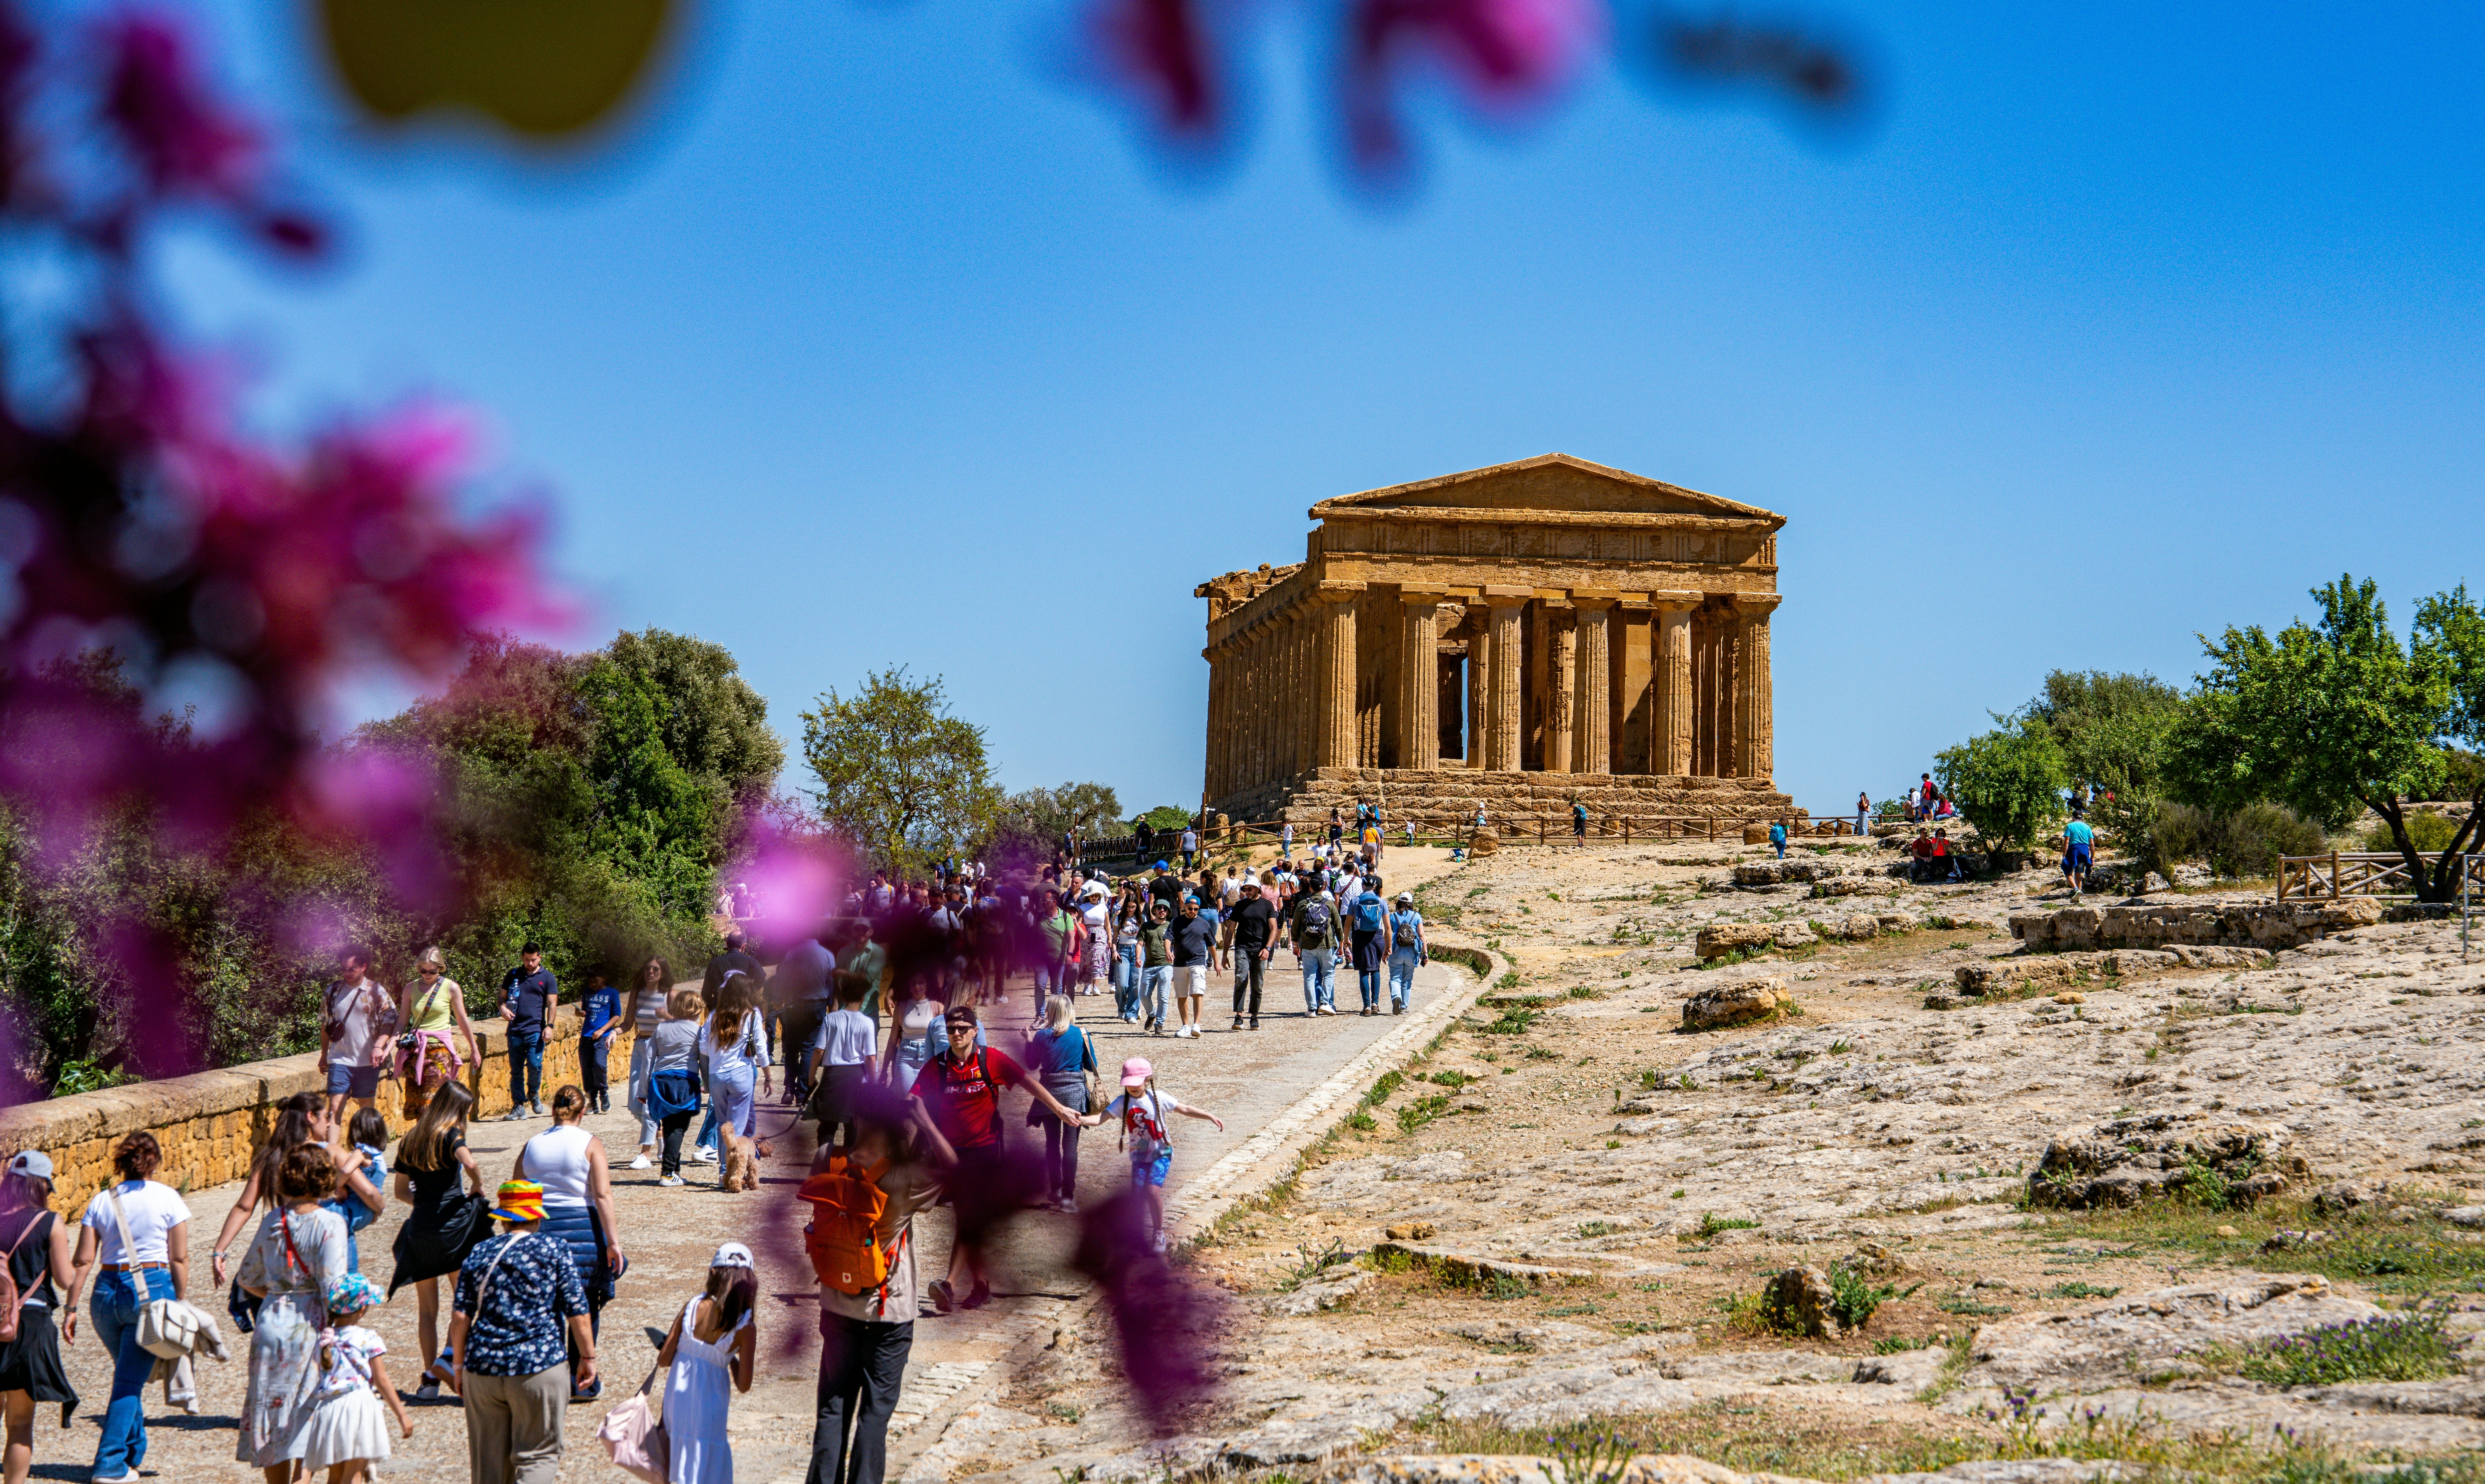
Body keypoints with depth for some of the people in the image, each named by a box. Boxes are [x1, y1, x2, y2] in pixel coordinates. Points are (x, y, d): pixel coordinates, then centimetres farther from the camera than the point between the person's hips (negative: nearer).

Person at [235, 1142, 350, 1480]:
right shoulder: (329, 1223, -11)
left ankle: (277, 1481, 21)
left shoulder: (272, 1221, 5)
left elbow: (249, 1279, 15)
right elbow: (333, 1287, -16)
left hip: (271, 1322, 5)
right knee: (305, 1423, -1)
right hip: (310, 1326, -5)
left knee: (273, 1417, 13)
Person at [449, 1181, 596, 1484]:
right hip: (540, 1368, -3)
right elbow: (577, 1314, -3)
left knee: (490, 1459, 13)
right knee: (538, 1454, 2)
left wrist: (458, 1366, 14)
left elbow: (461, 1318, 4)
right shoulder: (555, 1253, -1)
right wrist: (588, 1358, 7)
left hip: (484, 1369, 3)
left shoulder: (479, 1254, 6)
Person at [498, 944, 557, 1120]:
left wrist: (550, 1026, -8)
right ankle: (519, 1106, 9)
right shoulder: (513, 975, 13)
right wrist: (503, 1008, -5)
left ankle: (534, 1094, 14)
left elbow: (552, 1003, 3)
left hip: (536, 1030, -3)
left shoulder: (547, 977, 6)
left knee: (535, 1064, -14)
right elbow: (502, 996, 18)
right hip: (515, 1030, 3)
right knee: (516, 1069, 2)